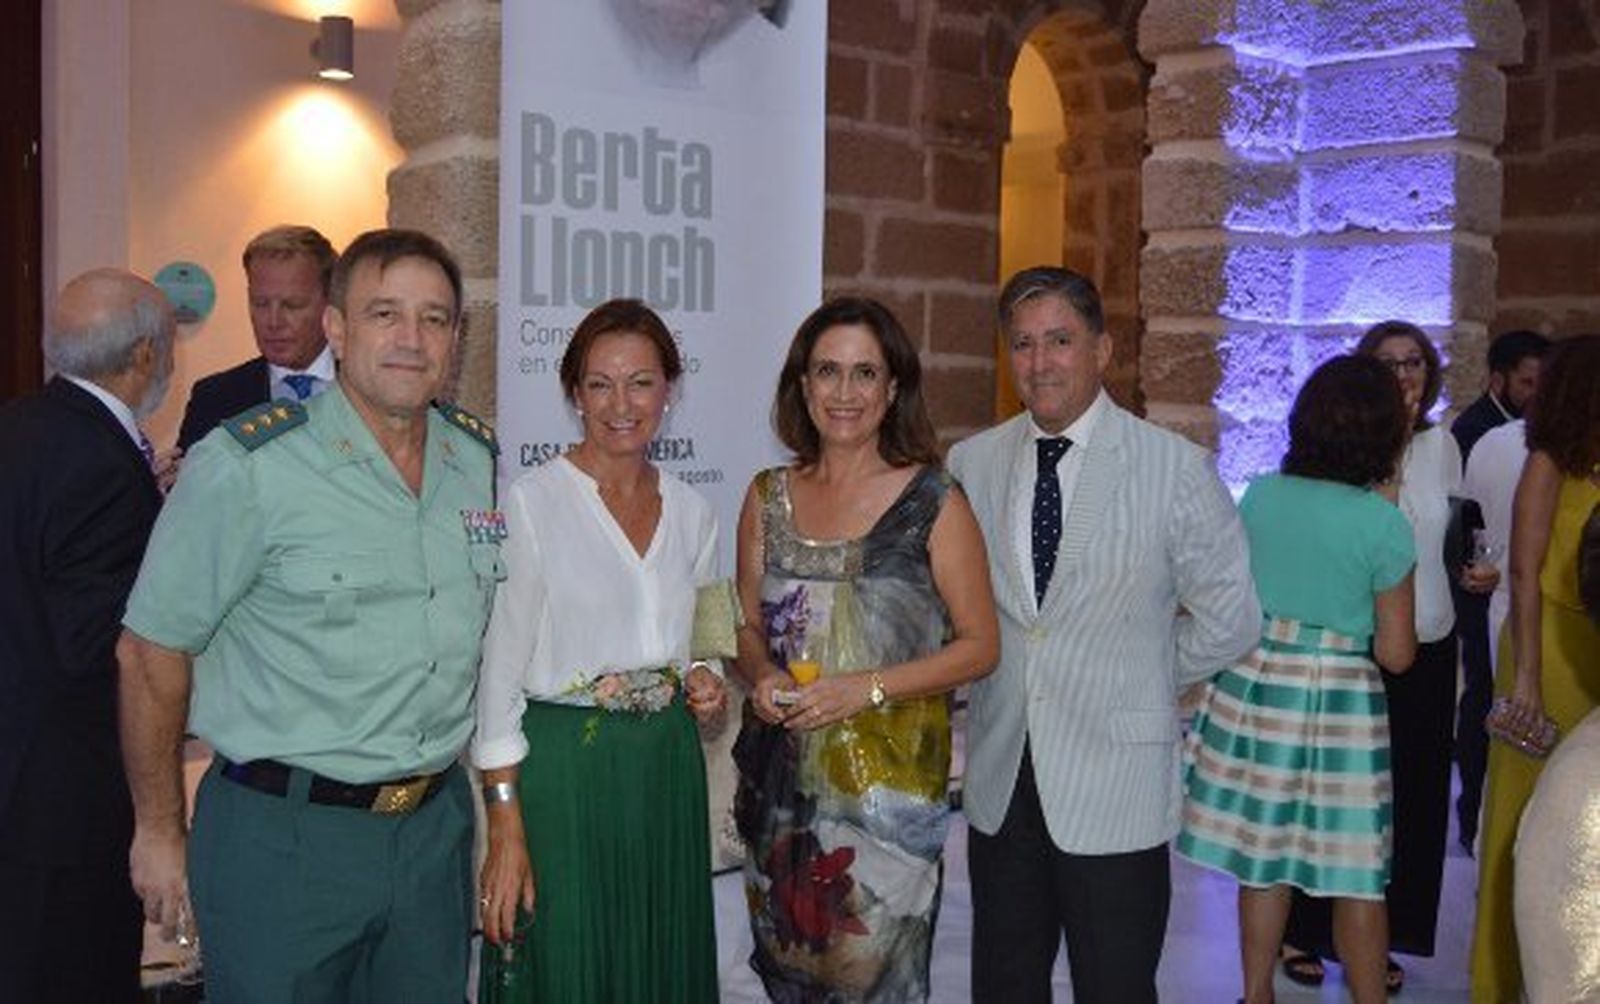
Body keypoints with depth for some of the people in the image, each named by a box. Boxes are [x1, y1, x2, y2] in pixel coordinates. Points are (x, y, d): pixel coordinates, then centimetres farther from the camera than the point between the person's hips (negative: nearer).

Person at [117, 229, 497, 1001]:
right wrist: (159, 831, -3)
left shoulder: (481, 460, 3)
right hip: (283, 839, -5)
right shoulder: (246, 465, -14)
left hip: (436, 824, 5)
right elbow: (151, 651, -8)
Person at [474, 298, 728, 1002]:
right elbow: (498, 672, -10)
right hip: (561, 769, -5)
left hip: (668, 767, 5)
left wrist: (701, 681, -2)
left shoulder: (691, 512, 6)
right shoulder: (531, 503, -10)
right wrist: (505, 830, -14)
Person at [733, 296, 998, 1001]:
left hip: (888, 776, -3)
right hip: (781, 773, 4)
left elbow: (979, 646, -5)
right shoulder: (769, 496, 5)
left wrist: (867, 688, -16)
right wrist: (762, 676, -8)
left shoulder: (934, 503, -6)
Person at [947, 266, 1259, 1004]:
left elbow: (1230, 619, -1)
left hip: (1113, 783, -3)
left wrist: (1142, 681, 3)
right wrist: (994, 678, 5)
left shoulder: (1176, 468, -8)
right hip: (999, 775, 4)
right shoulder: (970, 463, 2)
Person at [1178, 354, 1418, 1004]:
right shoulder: (1383, 523, -12)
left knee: (1262, 856, 16)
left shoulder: (1259, 495, -1)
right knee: (1356, 872, 10)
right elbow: (1397, 654, -5)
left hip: (1254, 683, 4)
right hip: (1340, 698, -4)